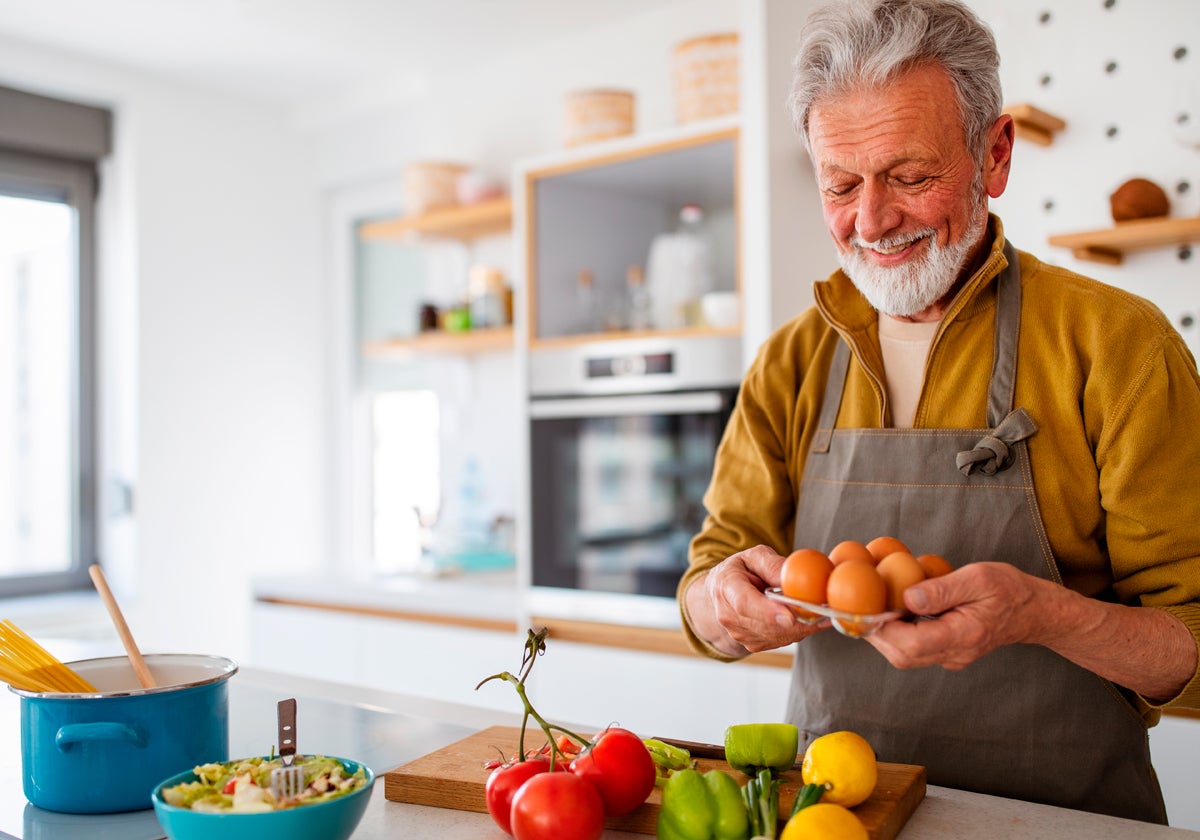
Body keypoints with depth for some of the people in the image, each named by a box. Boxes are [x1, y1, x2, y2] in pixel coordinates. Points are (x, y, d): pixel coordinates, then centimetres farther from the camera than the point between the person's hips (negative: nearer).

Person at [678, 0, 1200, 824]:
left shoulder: (1118, 343, -7)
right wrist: (725, 602, -18)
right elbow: (706, 601, 3)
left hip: (1061, 817, -4)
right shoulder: (790, 364, 3)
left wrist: (1046, 615, -25)